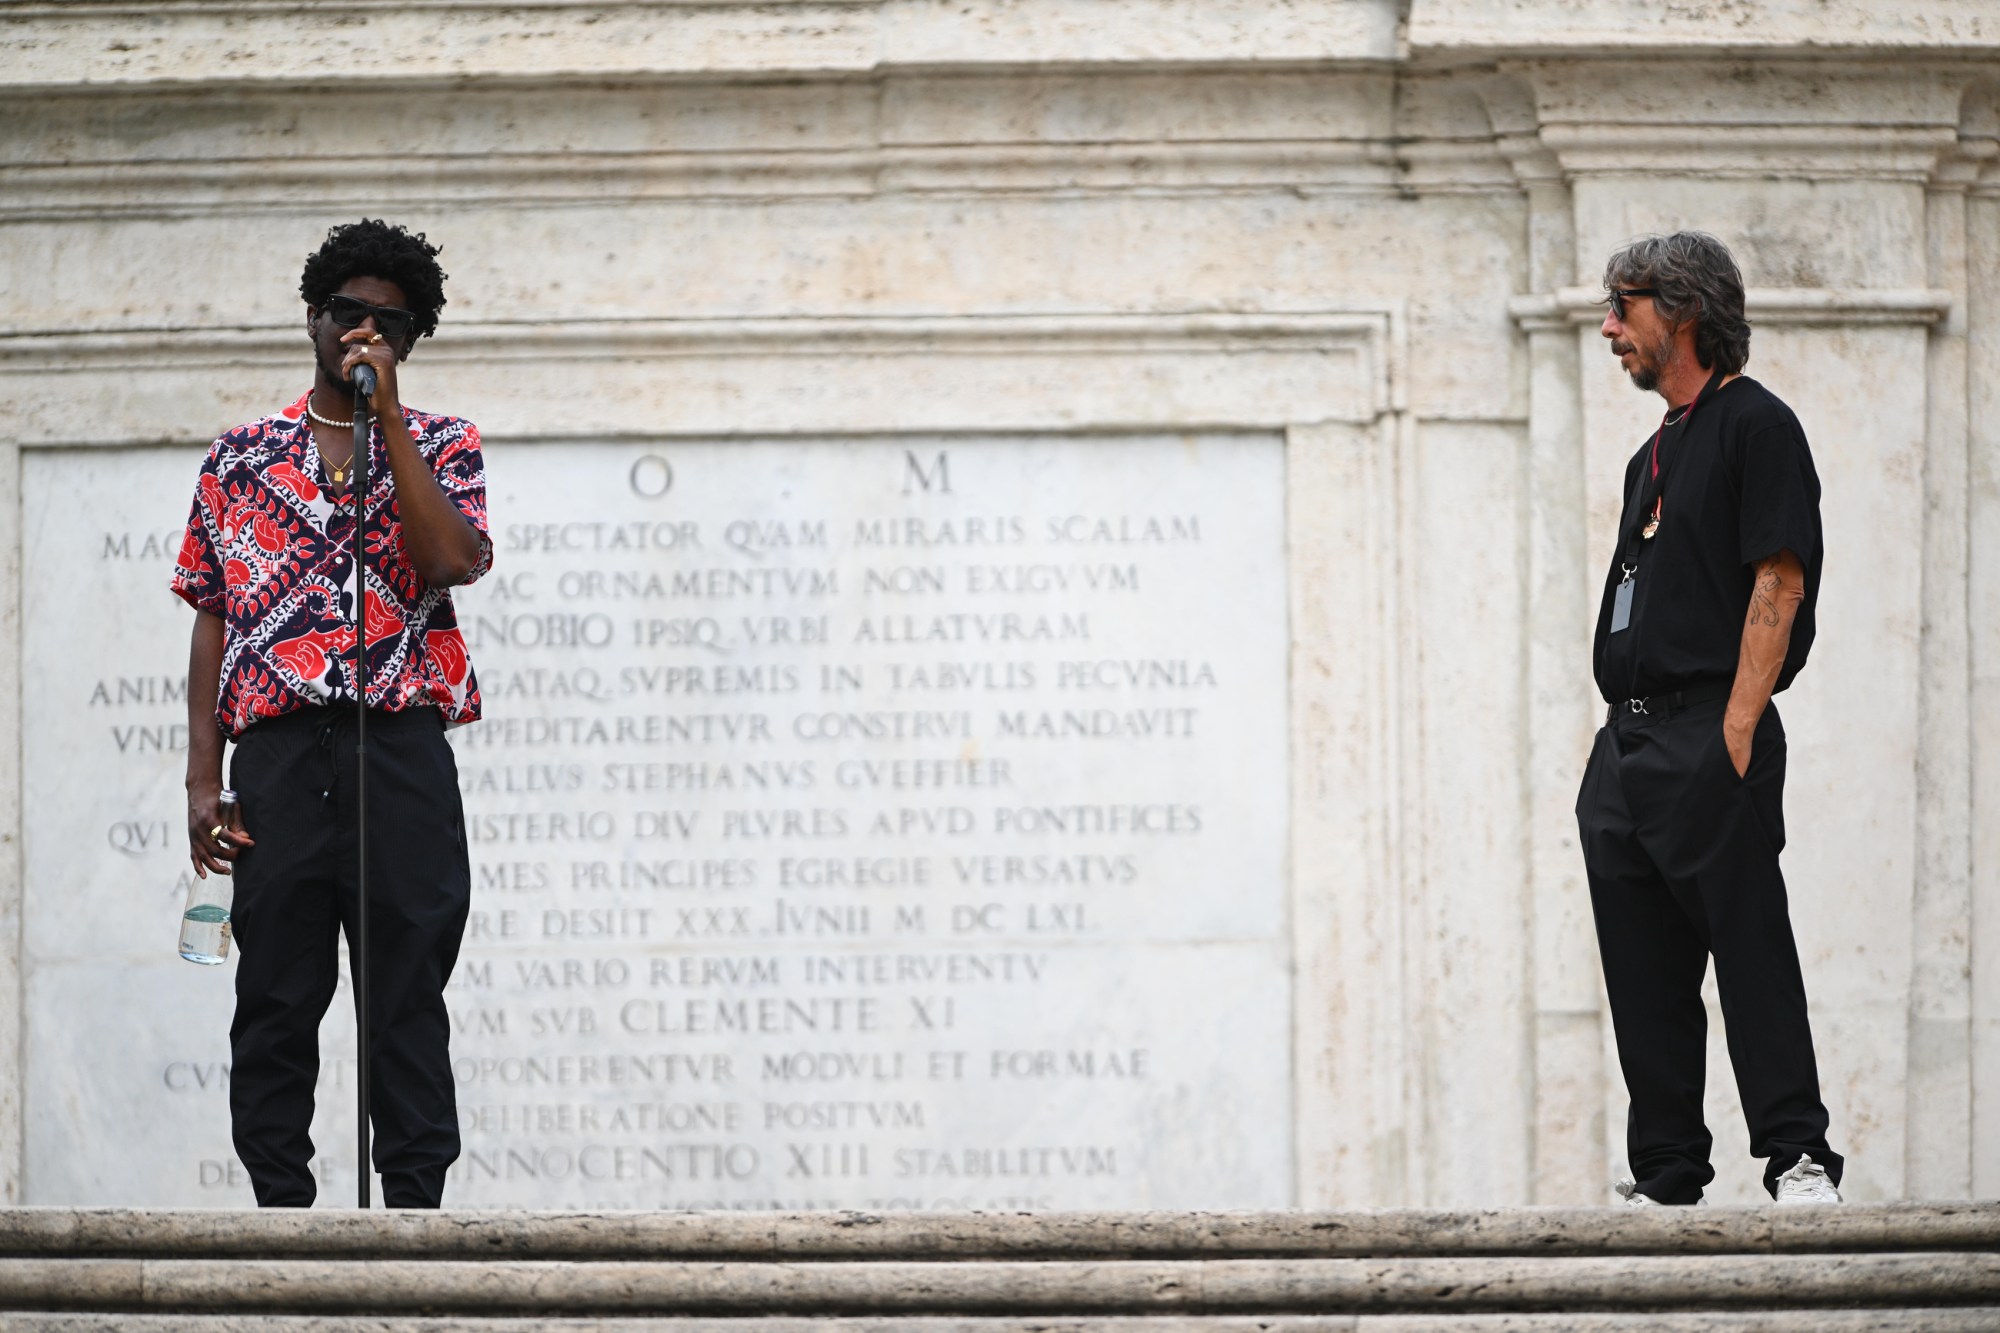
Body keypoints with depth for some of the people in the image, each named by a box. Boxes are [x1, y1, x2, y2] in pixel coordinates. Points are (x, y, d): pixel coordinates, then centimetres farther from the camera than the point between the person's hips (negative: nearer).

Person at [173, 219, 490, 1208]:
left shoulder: (441, 448, 10)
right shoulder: (241, 458, 13)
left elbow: (455, 559, -11)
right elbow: (212, 618, 10)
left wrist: (386, 414, -9)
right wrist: (203, 780, 1)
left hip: (402, 751, -1)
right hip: (279, 753, 1)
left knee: (409, 998, -2)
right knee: (275, 1000, 0)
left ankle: (414, 1204, 0)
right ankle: (281, 1213, 4)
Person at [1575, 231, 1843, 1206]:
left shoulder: (1757, 426, -5)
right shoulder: (1654, 455, 22)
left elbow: (1779, 582, -13)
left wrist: (1737, 726, -19)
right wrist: (1622, 732, 16)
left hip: (1711, 736, -9)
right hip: (1629, 742, 9)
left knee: (1751, 949, -11)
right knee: (1644, 979, 7)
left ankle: (1797, 1156, -11)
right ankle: (1665, 1178, 10)